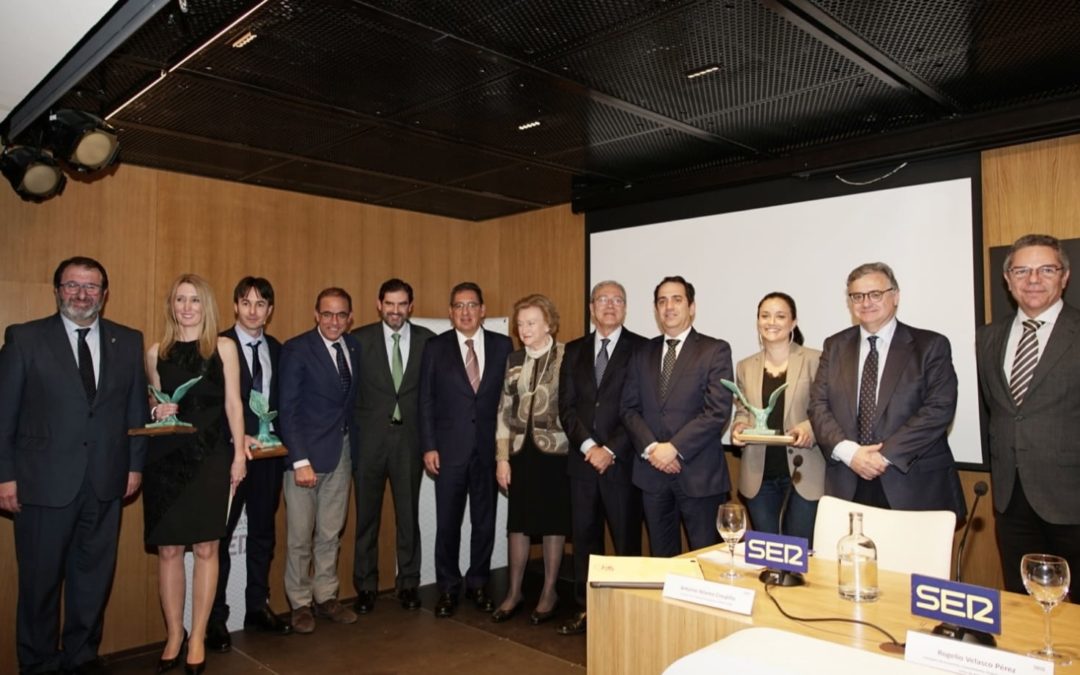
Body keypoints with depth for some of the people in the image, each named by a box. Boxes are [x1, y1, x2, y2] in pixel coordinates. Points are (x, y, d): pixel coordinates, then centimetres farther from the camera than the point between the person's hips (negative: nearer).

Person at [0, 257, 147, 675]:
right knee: (40, 581, 10)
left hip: (105, 483, 3)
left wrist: (135, 464, 4)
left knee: (94, 579, 13)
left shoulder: (128, 341, 6)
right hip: (44, 482, -2)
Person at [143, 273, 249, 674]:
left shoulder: (224, 347, 4)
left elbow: (232, 403, 2)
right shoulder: (156, 352, 9)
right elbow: (154, 404, 18)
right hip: (166, 456, 2)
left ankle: (198, 638, 13)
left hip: (210, 455, -2)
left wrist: (239, 453, -4)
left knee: (206, 548, 1)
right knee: (168, 549, 4)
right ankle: (174, 636, 19)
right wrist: (158, 412, -6)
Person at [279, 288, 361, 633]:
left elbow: (351, 399, 9)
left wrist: (356, 447, 1)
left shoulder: (354, 347, 7)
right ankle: (300, 603, 21)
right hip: (307, 452, -5)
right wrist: (300, 461, -17)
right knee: (300, 537, 5)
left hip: (343, 452, 5)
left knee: (331, 534, 14)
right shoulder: (296, 349, -9)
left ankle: (326, 597, 28)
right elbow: (288, 409, -12)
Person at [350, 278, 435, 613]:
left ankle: (408, 583, 24)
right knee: (366, 516, 9)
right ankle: (365, 586, 23)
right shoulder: (360, 339, 0)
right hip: (369, 438, 0)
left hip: (409, 438, 1)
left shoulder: (426, 340, 3)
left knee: (409, 514, 9)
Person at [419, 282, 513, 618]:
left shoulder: (502, 345, 3)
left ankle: (478, 584, 27)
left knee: (485, 521, 10)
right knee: (447, 523, 6)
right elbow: (426, 401, 1)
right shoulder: (436, 347, 1)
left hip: (490, 448, 1)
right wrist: (428, 447, -5)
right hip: (449, 449, -1)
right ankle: (448, 588, 23)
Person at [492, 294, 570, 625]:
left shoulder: (567, 357, -6)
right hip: (521, 451, 4)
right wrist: (502, 457, 4)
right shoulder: (514, 360, 8)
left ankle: (549, 592, 23)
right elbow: (504, 411, 8)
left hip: (555, 450, -4)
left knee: (553, 521, 8)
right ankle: (514, 591, 25)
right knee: (518, 521, 10)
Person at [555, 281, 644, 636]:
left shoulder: (641, 349, -1)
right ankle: (586, 609, 21)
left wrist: (611, 450, -12)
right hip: (582, 459, 4)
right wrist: (588, 446, -8)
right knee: (584, 536, 9)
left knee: (627, 539, 3)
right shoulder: (574, 350, 11)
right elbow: (566, 406, 5)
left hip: (622, 461, -3)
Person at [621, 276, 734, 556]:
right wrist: (650, 448, -9)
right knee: (661, 556, 14)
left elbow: (718, 411, -11)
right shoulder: (643, 354, 12)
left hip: (698, 473, -4)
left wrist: (674, 448, -15)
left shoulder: (715, 351, -2)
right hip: (652, 472, 4)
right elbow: (629, 408, 7)